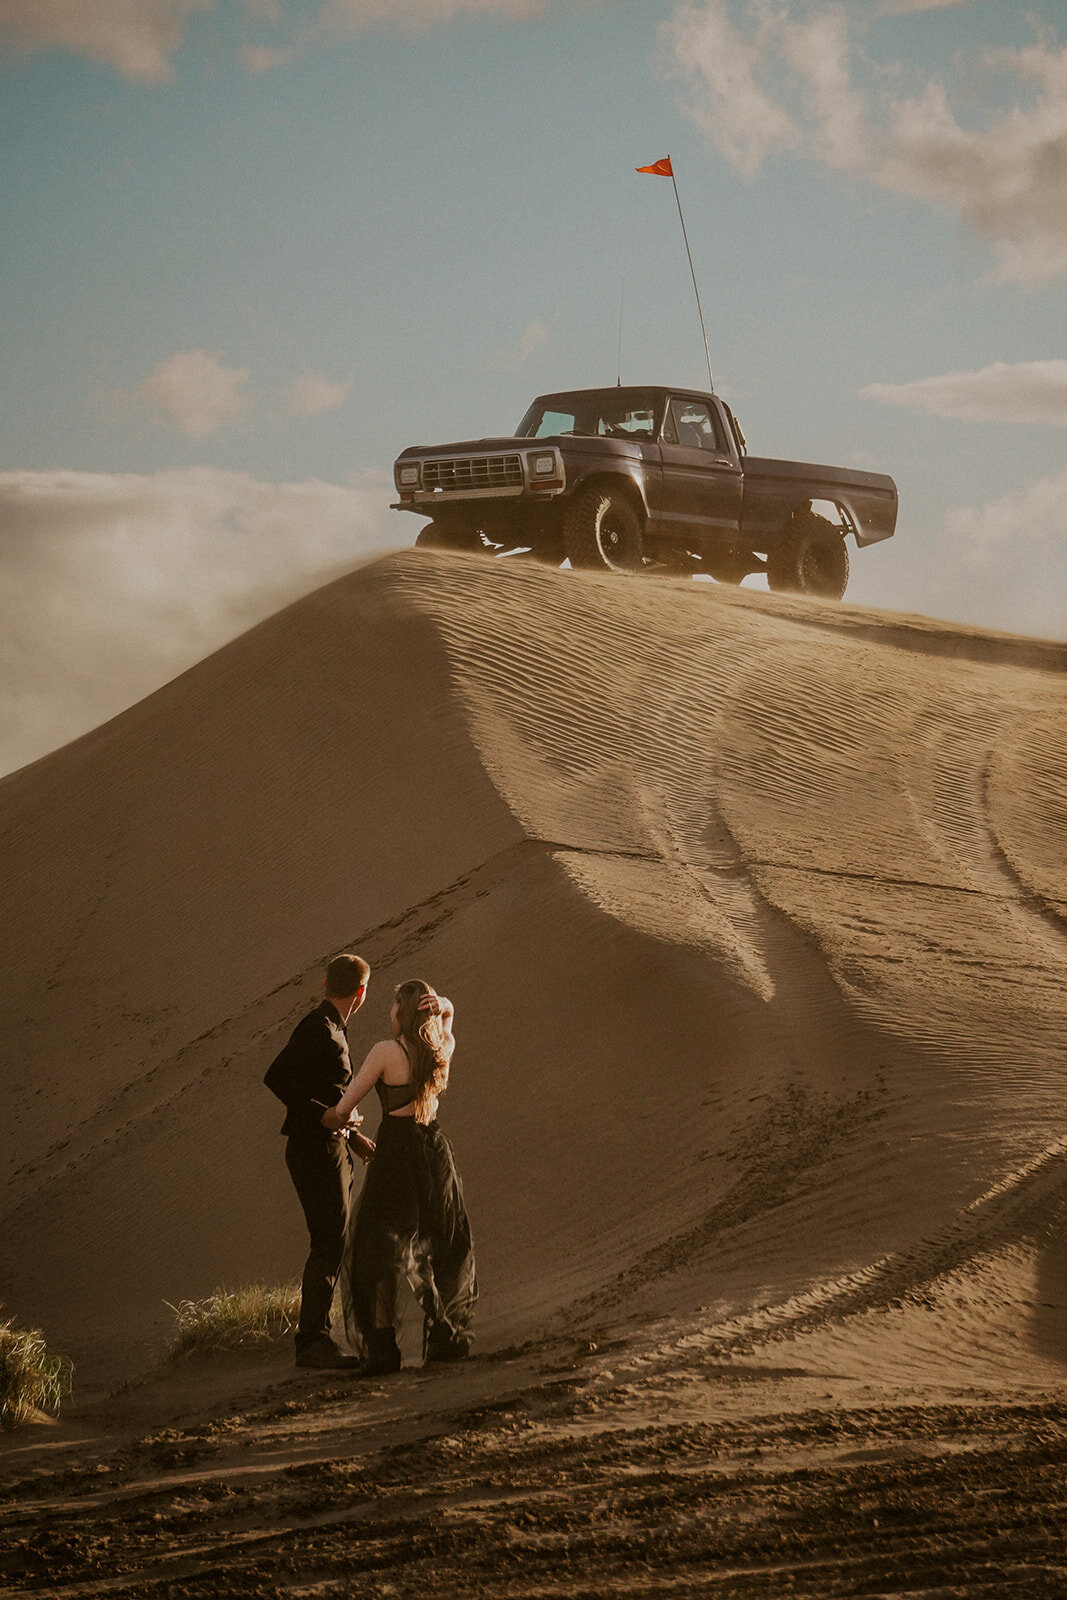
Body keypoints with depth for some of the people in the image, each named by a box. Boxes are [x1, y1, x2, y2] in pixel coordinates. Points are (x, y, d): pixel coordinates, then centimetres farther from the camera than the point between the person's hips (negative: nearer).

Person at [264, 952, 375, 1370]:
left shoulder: (331, 1029, 17)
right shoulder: (317, 1028, -13)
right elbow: (276, 1077, -22)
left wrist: (352, 1135, 23)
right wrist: (324, 1116, -26)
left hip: (332, 1148, 10)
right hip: (315, 1149, -10)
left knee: (332, 1244, 10)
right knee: (329, 1243, -12)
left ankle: (315, 1336, 12)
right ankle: (312, 1340, -13)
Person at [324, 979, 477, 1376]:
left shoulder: (386, 1052, -11)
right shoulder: (444, 1048, 4)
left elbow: (344, 1107, -9)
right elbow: (447, 1010, 26)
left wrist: (336, 1118, 14)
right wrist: (441, 1005, 2)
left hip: (396, 1151, -5)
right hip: (435, 1147, 5)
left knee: (378, 1251, 1)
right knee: (439, 1246, 17)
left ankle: (382, 1345, -6)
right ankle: (445, 1335, 15)